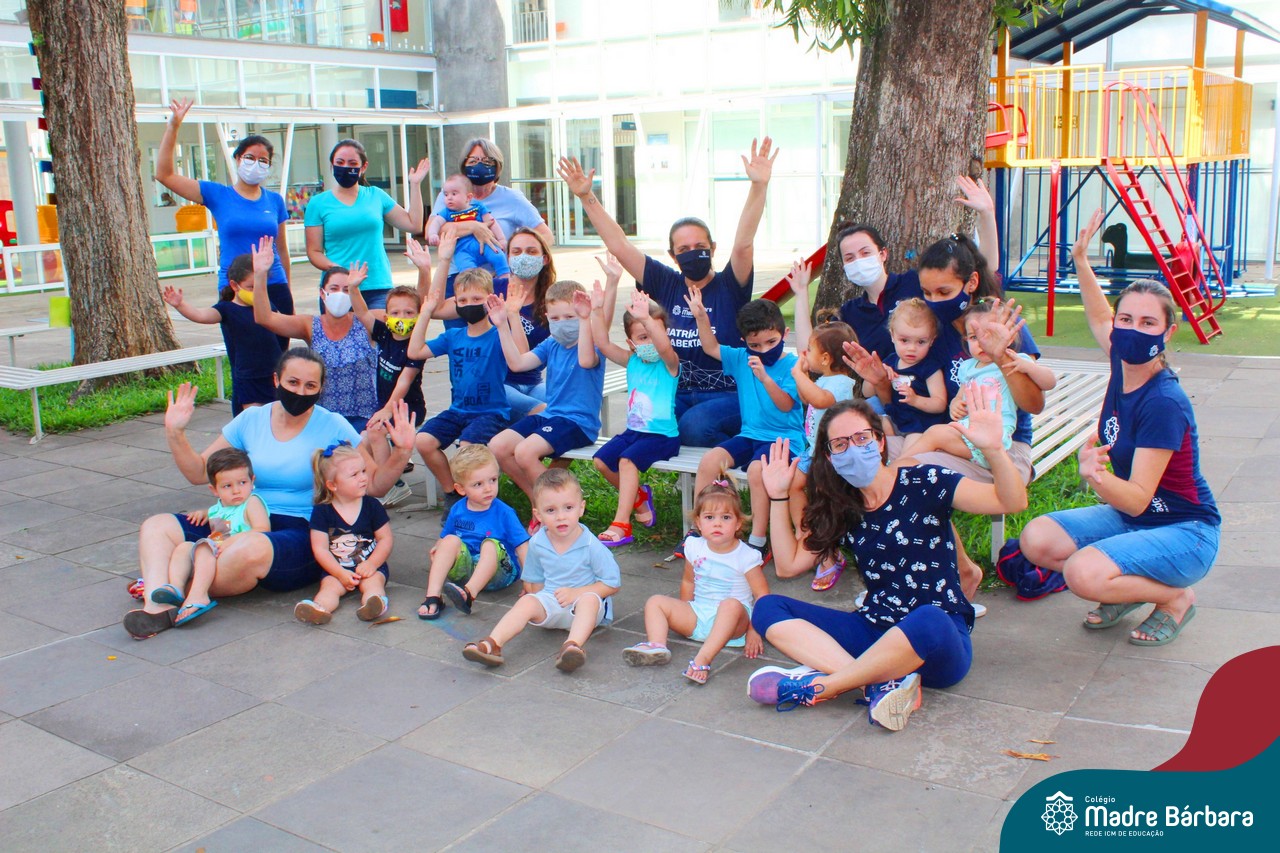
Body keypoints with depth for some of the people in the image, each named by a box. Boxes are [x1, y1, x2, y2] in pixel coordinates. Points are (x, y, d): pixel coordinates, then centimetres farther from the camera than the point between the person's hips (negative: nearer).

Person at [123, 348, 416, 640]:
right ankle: (157, 605, -38)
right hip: (245, 525, 5)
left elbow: (375, 485, 2)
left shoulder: (334, 427, 1)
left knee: (251, 549, -39)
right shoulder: (251, 420, 10)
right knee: (156, 527, -12)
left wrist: (401, 452, -14)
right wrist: (175, 433, 3)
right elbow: (199, 472, 16)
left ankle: (178, 593, -15)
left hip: (303, 533, -5)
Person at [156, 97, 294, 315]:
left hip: (274, 285, 1)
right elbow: (165, 174, 2)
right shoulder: (218, 195, 4)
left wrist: (288, 291, 17)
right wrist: (172, 127, -5)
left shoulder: (275, 200, 8)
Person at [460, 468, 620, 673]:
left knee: (589, 599, -36)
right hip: (551, 603, 4)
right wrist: (541, 599, 3)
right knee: (527, 602, -24)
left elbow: (613, 583, -10)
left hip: (587, 601, -4)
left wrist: (576, 593, -18)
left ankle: (573, 646, -60)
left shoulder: (591, 546, -13)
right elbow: (534, 580, 17)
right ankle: (492, 644, -41)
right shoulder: (537, 543, 0)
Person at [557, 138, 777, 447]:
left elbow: (743, 244, -20)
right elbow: (619, 245, 6)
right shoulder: (666, 285, 7)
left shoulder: (729, 286, -2)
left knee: (694, 424, -34)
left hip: (729, 397, -4)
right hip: (679, 395, 4)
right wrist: (586, 197, 1)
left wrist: (759, 186, -34)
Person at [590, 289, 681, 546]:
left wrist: (646, 318, -45)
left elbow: (664, 346, -32)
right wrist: (598, 312, -11)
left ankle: (621, 524, -24)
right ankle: (639, 496, 19)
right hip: (634, 430, 7)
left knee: (627, 459, -27)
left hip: (662, 434, -7)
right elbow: (603, 344, 0)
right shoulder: (632, 361, 8)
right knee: (601, 460, -3)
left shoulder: (669, 363, -9)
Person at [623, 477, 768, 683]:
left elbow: (762, 596, -12)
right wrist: (682, 615, 15)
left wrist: (754, 631, -17)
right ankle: (656, 645, -33)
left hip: (731, 621, -5)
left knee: (732, 605, -39)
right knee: (655, 602, -7)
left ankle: (703, 659, -50)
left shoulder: (746, 556, -11)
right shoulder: (695, 548, 3)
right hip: (697, 615, 5)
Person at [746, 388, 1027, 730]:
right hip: (875, 633, 5)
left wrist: (993, 448, -35)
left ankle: (818, 685, -22)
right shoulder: (840, 510, 9)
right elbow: (788, 565, 8)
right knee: (768, 609, -10)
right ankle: (884, 682, -28)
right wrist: (778, 497, 3)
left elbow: (1013, 502, -17)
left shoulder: (923, 483, -6)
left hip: (940, 638, -5)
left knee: (928, 623, -42)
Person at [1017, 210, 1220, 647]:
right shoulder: (1124, 363, -5)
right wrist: (1080, 260, 10)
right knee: (1036, 540, -10)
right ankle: (1131, 585, 11)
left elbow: (1138, 498, -29)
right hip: (1130, 516, 8)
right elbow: (1100, 319, 19)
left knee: (1083, 574, -30)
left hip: (1184, 533, -8)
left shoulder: (1164, 404, -27)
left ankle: (1176, 597, -1)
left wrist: (1097, 477, -48)